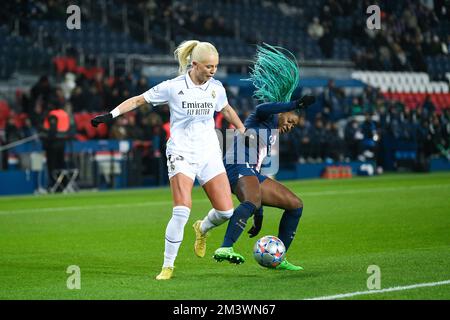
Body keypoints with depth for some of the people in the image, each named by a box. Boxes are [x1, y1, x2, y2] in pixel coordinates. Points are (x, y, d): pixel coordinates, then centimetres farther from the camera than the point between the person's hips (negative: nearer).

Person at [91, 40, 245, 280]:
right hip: (181, 154, -4)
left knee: (226, 211, -6)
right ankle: (168, 266, -7)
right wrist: (111, 114, -8)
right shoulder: (173, 87, -7)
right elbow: (139, 100, 1)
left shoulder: (216, 87, 6)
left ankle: (203, 230, 30)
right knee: (182, 211, -21)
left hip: (209, 154, 4)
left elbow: (227, 110, 26)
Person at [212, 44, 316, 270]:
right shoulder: (266, 118, 8)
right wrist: (297, 105, -28)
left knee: (296, 205, 12)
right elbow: (261, 109, -20)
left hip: (253, 173, 10)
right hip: (238, 168, -10)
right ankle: (225, 249, -53)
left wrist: (259, 214, 28)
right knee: (252, 201, -40)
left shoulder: (273, 137, 32)